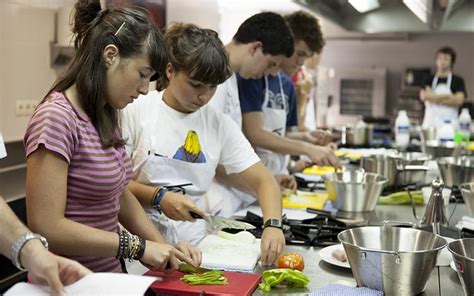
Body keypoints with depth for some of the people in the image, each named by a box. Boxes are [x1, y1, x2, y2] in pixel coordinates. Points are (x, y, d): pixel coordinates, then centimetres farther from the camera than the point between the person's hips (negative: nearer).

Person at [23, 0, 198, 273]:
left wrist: (164, 248, 3)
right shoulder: (57, 118, -18)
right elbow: (46, 228, -21)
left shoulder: (106, 116, 8)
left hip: (109, 273, 7)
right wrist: (137, 246, -18)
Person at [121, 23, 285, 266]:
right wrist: (158, 197, -16)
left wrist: (272, 224, -14)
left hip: (193, 245, 3)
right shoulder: (136, 111, -3)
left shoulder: (220, 125, 6)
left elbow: (264, 181, 4)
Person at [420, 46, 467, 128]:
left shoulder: (458, 81, 5)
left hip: (449, 124, -2)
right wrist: (447, 96, -8)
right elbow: (423, 96, -6)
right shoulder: (429, 80, 11)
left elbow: (459, 100, -9)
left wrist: (435, 99, -6)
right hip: (430, 124, 2)